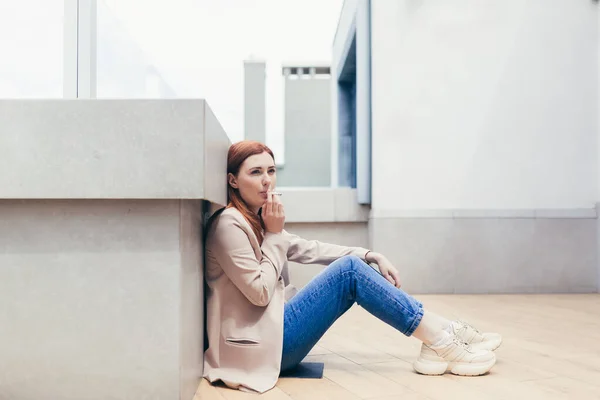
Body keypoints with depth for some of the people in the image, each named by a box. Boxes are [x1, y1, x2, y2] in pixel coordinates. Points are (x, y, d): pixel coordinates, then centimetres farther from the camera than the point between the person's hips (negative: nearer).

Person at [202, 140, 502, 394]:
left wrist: (370, 256, 6)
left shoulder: (255, 219, 12)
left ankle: (440, 336, -3)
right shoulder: (228, 224, -16)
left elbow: (308, 249, 13)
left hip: (272, 327, 9)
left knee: (355, 265, -1)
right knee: (349, 271, -15)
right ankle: (443, 343, -9)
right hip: (260, 344, -9)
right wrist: (273, 233, -14)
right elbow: (260, 292, -19)